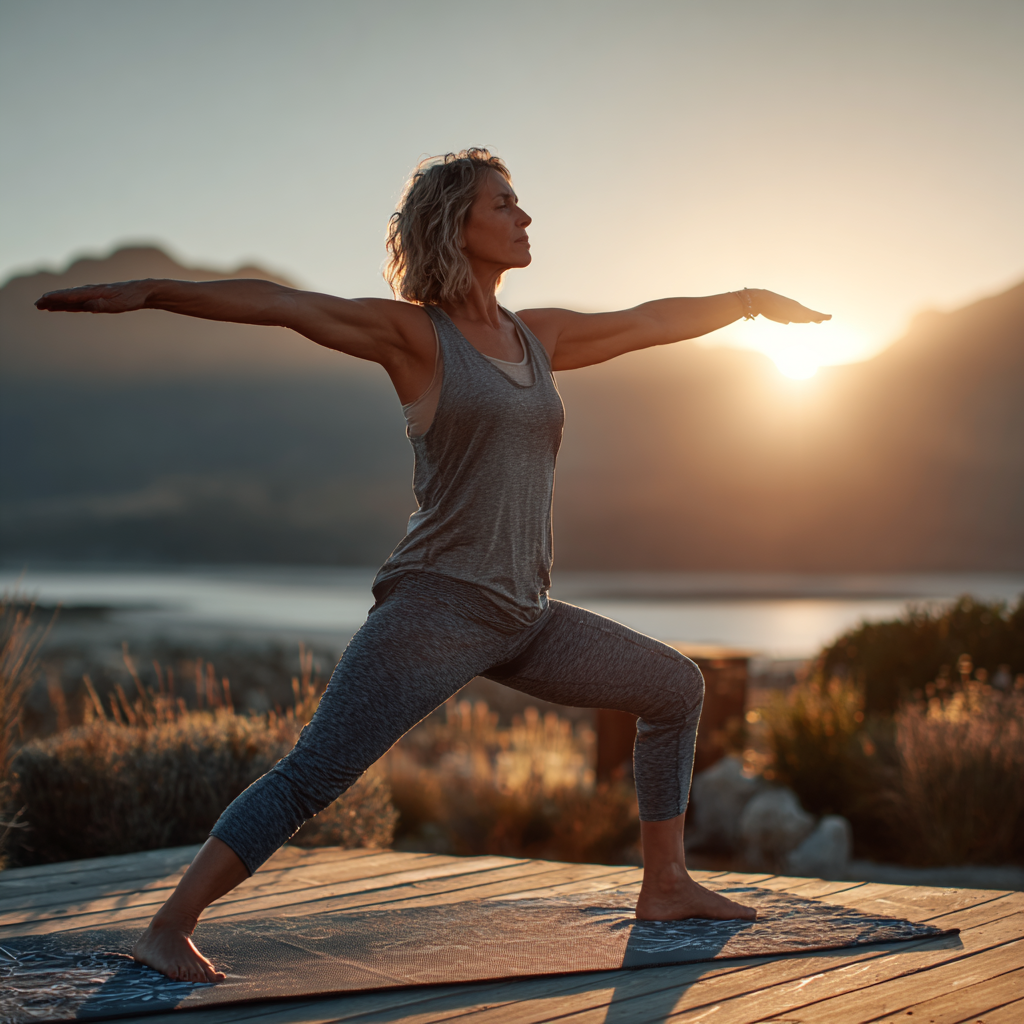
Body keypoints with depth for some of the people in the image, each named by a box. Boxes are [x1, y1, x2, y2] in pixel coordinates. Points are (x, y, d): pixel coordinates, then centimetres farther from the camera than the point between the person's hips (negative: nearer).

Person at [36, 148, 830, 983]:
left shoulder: (538, 337, 15)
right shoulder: (414, 333, -3)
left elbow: (650, 322, 28)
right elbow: (281, 305, -13)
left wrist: (750, 299, 40)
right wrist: (147, 292, -21)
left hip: (522, 618, 8)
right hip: (437, 602, -8)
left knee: (677, 687, 15)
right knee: (313, 774, -18)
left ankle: (665, 886, 24)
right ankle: (169, 928, -12)